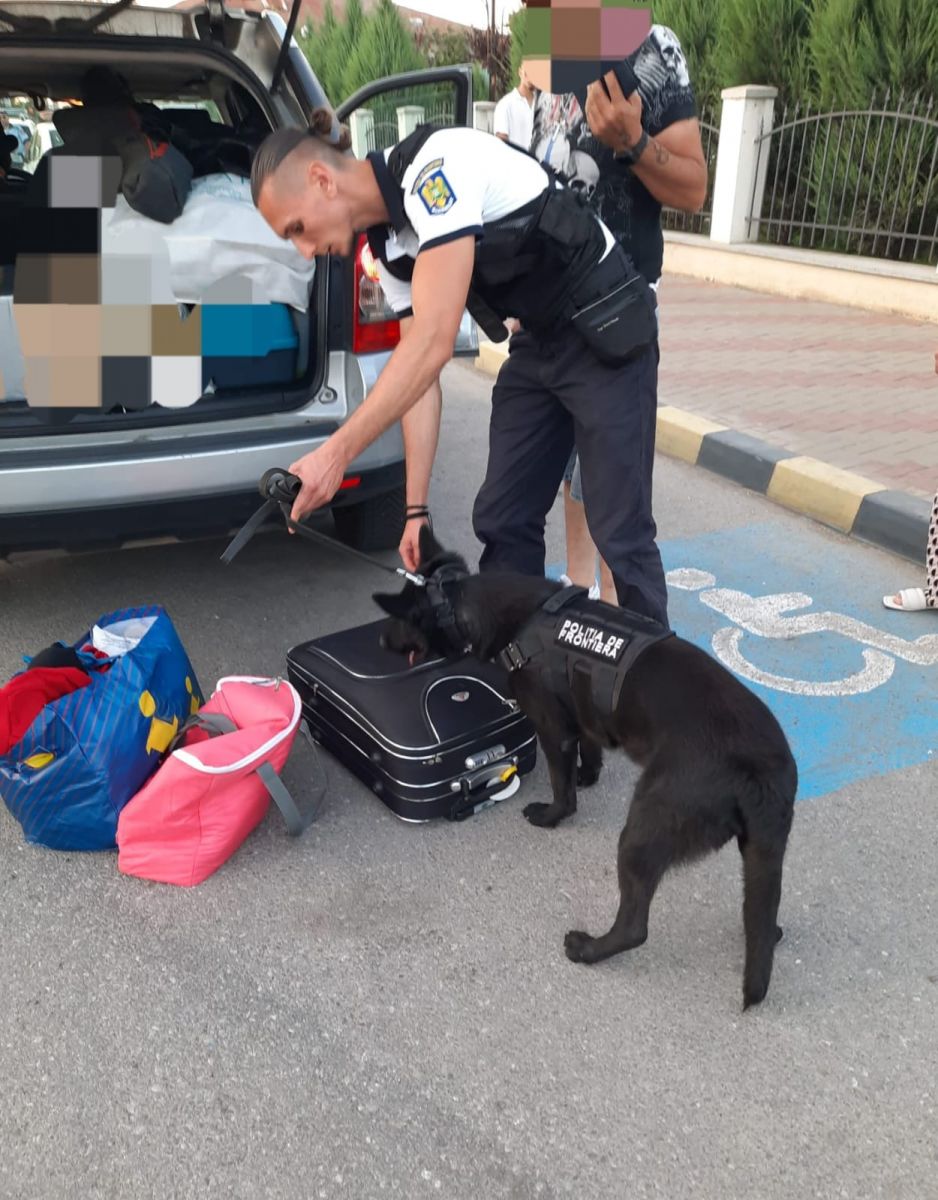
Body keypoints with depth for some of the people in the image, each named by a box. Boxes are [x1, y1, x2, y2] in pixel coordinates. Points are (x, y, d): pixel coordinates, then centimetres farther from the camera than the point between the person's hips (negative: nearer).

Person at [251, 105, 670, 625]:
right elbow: (416, 377, 4)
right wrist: (417, 509, 2)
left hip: (608, 333, -8)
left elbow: (432, 344, -32)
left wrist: (335, 454, -32)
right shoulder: (389, 247, 2)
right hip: (537, 344, 8)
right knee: (501, 522, 8)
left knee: (620, 533, -4)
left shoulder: (435, 165, -25)